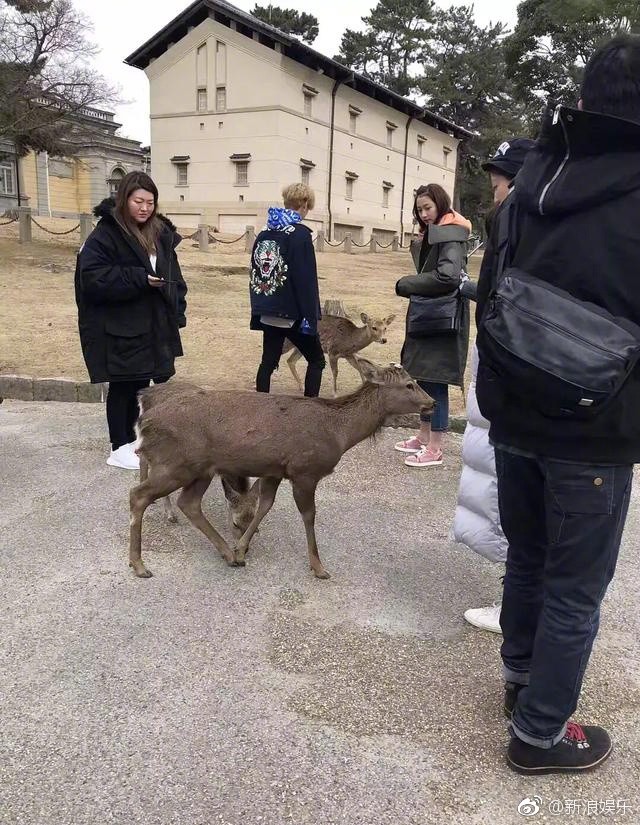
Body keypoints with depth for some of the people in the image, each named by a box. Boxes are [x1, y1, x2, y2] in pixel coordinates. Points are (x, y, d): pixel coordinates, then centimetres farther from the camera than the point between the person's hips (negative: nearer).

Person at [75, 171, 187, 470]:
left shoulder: (161, 233, 10)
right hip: (119, 329, -6)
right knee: (123, 386, 3)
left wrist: (176, 310, 5)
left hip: (155, 326, 7)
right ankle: (120, 448, 16)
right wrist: (139, 279, -23)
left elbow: (173, 276, 16)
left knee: (142, 382, 14)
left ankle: (131, 438, 29)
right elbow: (93, 278, -20)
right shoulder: (105, 235, -12)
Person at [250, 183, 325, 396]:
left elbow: (254, 273, 12)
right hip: (292, 313, -6)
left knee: (268, 362, 13)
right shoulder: (300, 234, -12)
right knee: (316, 360, 8)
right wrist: (310, 316, -14)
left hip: (267, 312, 6)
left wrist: (259, 307, 17)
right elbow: (306, 280, -17)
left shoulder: (264, 233, 9)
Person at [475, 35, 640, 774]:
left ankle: (521, 676, 42)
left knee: (527, 555, 22)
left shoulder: (532, 181, 1)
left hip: (514, 417, 6)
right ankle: (540, 733, 22)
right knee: (576, 586, 9)